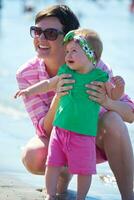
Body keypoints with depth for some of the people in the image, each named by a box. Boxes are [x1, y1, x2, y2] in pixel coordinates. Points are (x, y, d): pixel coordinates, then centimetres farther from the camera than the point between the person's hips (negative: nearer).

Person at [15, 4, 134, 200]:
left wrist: (107, 102, -44)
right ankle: (64, 174, 6)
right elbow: (45, 131, -21)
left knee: (112, 120, -33)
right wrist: (58, 98, -41)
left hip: (95, 138, -1)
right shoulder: (26, 74, -19)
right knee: (32, 157, -31)